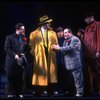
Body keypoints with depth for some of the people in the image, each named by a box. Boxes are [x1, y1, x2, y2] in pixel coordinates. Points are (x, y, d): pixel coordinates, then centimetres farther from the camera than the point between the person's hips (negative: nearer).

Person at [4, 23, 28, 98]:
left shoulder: (24, 38, 10)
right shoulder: (10, 37, -1)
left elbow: (25, 49, 15)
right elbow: (6, 48, -7)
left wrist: (23, 54, -4)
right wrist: (14, 55, -15)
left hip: (20, 60, 3)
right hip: (11, 60, -3)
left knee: (20, 77, 4)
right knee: (11, 77, 1)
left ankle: (19, 93, 12)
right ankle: (10, 93, 9)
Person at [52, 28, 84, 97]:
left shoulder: (74, 39, -8)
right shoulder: (65, 41, 19)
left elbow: (71, 47, -22)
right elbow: (64, 51, 18)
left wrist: (59, 48, -18)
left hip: (76, 63, -9)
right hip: (70, 64, 9)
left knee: (78, 78, -6)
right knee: (75, 78, 13)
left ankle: (80, 93, 0)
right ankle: (78, 91, 20)